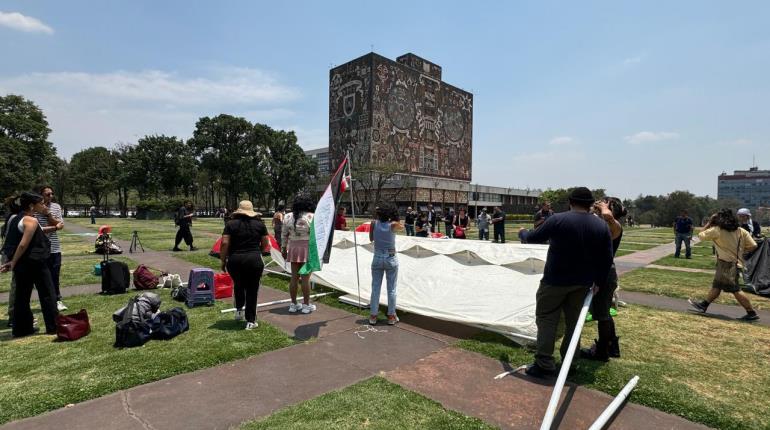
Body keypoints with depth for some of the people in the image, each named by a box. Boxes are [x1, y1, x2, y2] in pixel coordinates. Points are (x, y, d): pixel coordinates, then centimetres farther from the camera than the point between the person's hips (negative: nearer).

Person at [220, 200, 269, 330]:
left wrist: (223, 260, 4)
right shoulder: (259, 224, 4)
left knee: (238, 285, 27)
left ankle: (239, 310, 30)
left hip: (235, 260, 1)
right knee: (252, 290, 7)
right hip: (254, 260, 0)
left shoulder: (231, 224, 0)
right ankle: (250, 321, 10)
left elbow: (224, 243, -5)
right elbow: (265, 243, 7)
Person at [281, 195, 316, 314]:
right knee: (305, 278, 1)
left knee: (294, 277, 11)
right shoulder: (311, 217, -9)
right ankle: (306, 305, 11)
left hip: (293, 249, 4)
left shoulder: (288, 217, 5)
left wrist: (283, 248, 17)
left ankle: (293, 304, 20)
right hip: (307, 249, -4)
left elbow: (284, 235, 9)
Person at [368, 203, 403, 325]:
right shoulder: (393, 225, -9)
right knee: (391, 289, 9)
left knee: (375, 288, 10)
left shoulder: (374, 223, -6)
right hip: (391, 259, -1)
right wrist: (393, 219, 16)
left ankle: (373, 316, 16)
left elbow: (371, 238, 7)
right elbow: (401, 226, 13)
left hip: (377, 259, 2)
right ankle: (391, 316, 16)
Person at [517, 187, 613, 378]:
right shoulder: (602, 226, 2)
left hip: (556, 280, -4)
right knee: (574, 321, 16)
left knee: (546, 320, 4)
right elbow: (607, 258, 4)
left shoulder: (558, 219, -12)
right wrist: (599, 281, 15)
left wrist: (523, 233, 21)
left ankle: (544, 364, 4)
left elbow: (534, 237, -1)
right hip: (583, 283, 5)